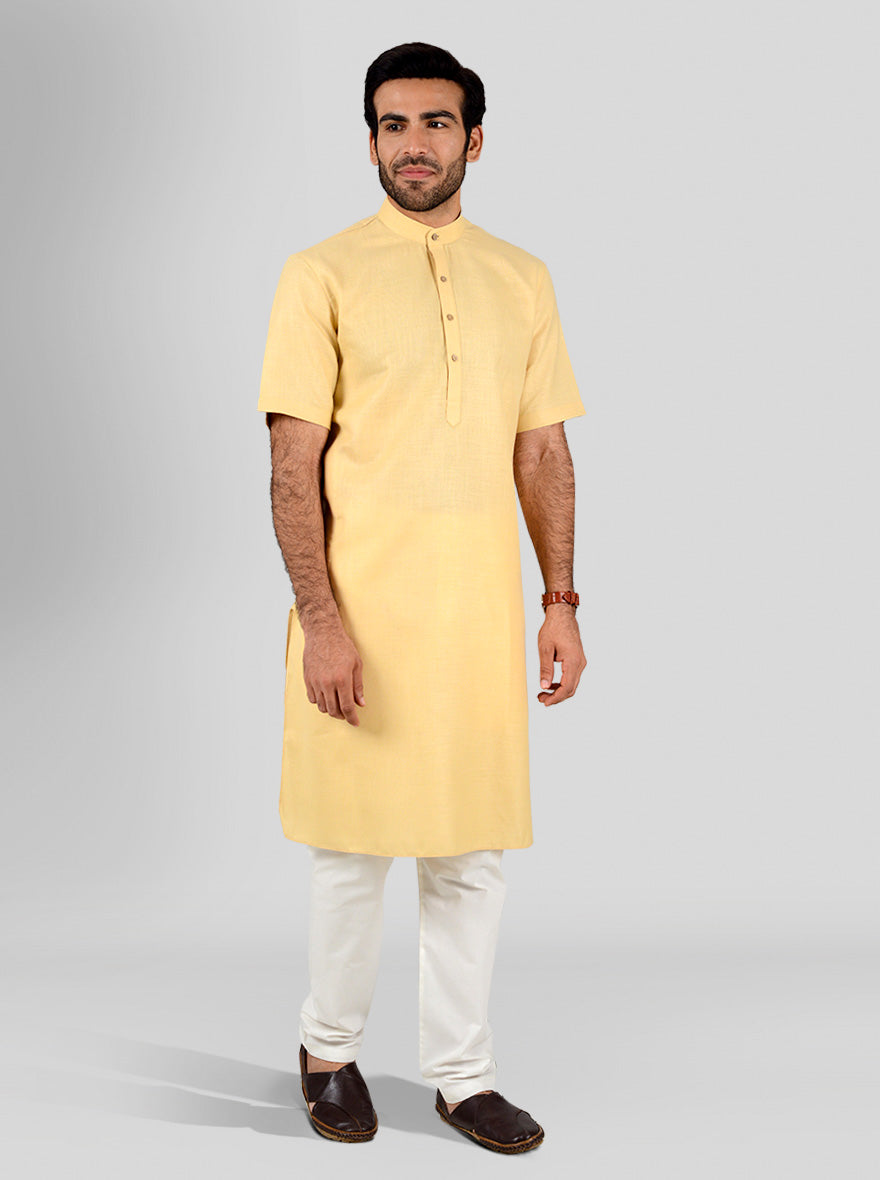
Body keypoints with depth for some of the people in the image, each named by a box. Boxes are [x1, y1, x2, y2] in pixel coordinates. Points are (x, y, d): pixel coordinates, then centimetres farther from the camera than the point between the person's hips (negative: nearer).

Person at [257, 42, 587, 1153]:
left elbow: (543, 451, 11)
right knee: (353, 843, 6)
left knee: (472, 846, 8)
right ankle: (329, 1048, 28)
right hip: (361, 610, -3)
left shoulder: (523, 280, 10)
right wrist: (320, 617, -14)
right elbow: (294, 462, -6)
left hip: (483, 611, 4)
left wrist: (562, 602, 4)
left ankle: (461, 1071, 23)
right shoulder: (322, 274, -2)